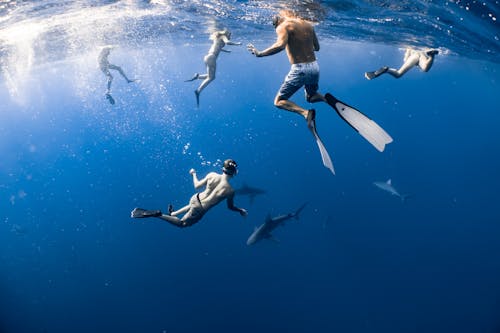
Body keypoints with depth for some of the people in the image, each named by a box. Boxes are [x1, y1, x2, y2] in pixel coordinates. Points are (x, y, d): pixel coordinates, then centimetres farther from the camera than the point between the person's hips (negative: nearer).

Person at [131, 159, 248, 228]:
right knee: (183, 224, 16)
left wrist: (194, 174, 21)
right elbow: (231, 207, -2)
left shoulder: (212, 175, -10)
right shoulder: (230, 190, -19)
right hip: (200, 210, -5)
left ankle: (172, 213, 49)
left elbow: (197, 185, 3)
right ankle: (158, 215, -5)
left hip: (195, 198, 5)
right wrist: (241, 210, 17)